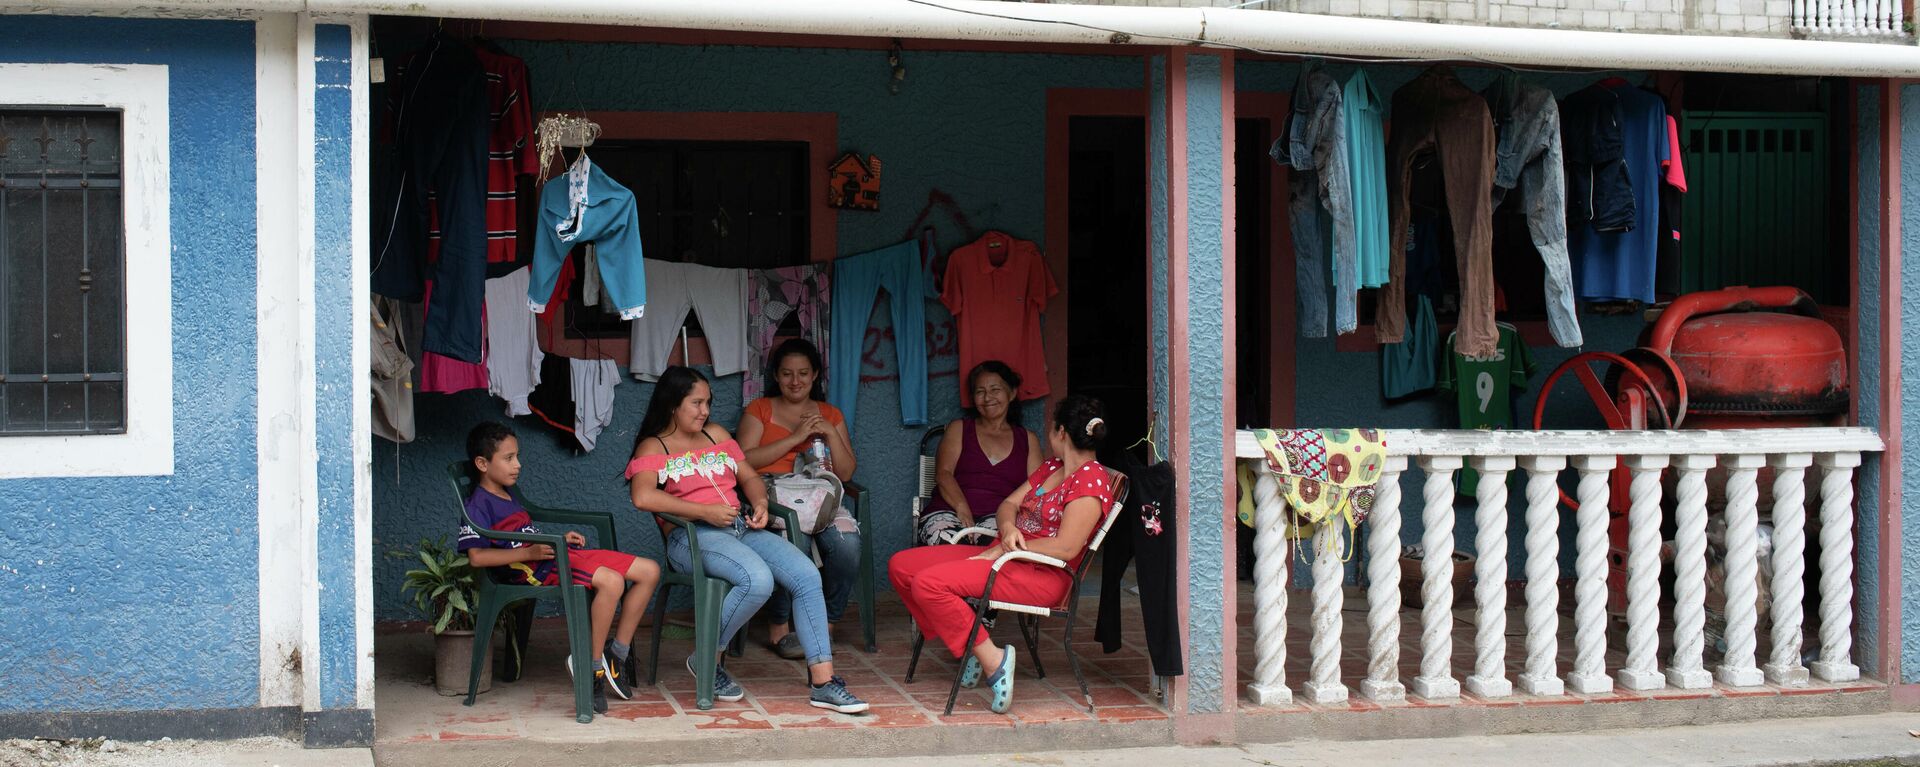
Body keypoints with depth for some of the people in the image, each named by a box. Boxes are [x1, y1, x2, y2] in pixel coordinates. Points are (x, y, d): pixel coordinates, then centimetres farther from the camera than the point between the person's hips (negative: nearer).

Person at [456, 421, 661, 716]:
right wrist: (528, 553, -20)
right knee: (611, 581, -35)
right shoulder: (478, 504, -4)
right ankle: (594, 666, -23)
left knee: (649, 571, 1)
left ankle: (618, 653, 4)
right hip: (532, 570, -10)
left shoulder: (509, 496, 26)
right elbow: (477, 556, -16)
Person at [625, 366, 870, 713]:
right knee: (758, 580, -34)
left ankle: (823, 682, -19)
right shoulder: (653, 448, 4)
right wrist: (705, 511, -18)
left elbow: (750, 478, 27)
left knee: (807, 575, -17)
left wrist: (760, 502, 3)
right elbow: (643, 496, -16)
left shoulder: (716, 435, 24)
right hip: (692, 536, -7)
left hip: (741, 527, 7)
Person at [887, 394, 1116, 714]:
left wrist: (1000, 551, -16)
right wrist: (1008, 529, -9)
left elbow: (1065, 547, -21)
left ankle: (993, 659, -19)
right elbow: (1010, 504, 17)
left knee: (928, 583, -28)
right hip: (1002, 555, 10)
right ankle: (964, 644, 3)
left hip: (1042, 576, -10)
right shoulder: (1051, 468, 18)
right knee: (901, 566, 2)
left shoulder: (1091, 480, -12)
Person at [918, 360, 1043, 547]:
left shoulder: (1028, 440, 22)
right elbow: (944, 473, 4)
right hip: (950, 512, 0)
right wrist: (962, 509, -18)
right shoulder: (958, 429, 19)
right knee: (944, 538, -38)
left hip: (998, 517, 0)